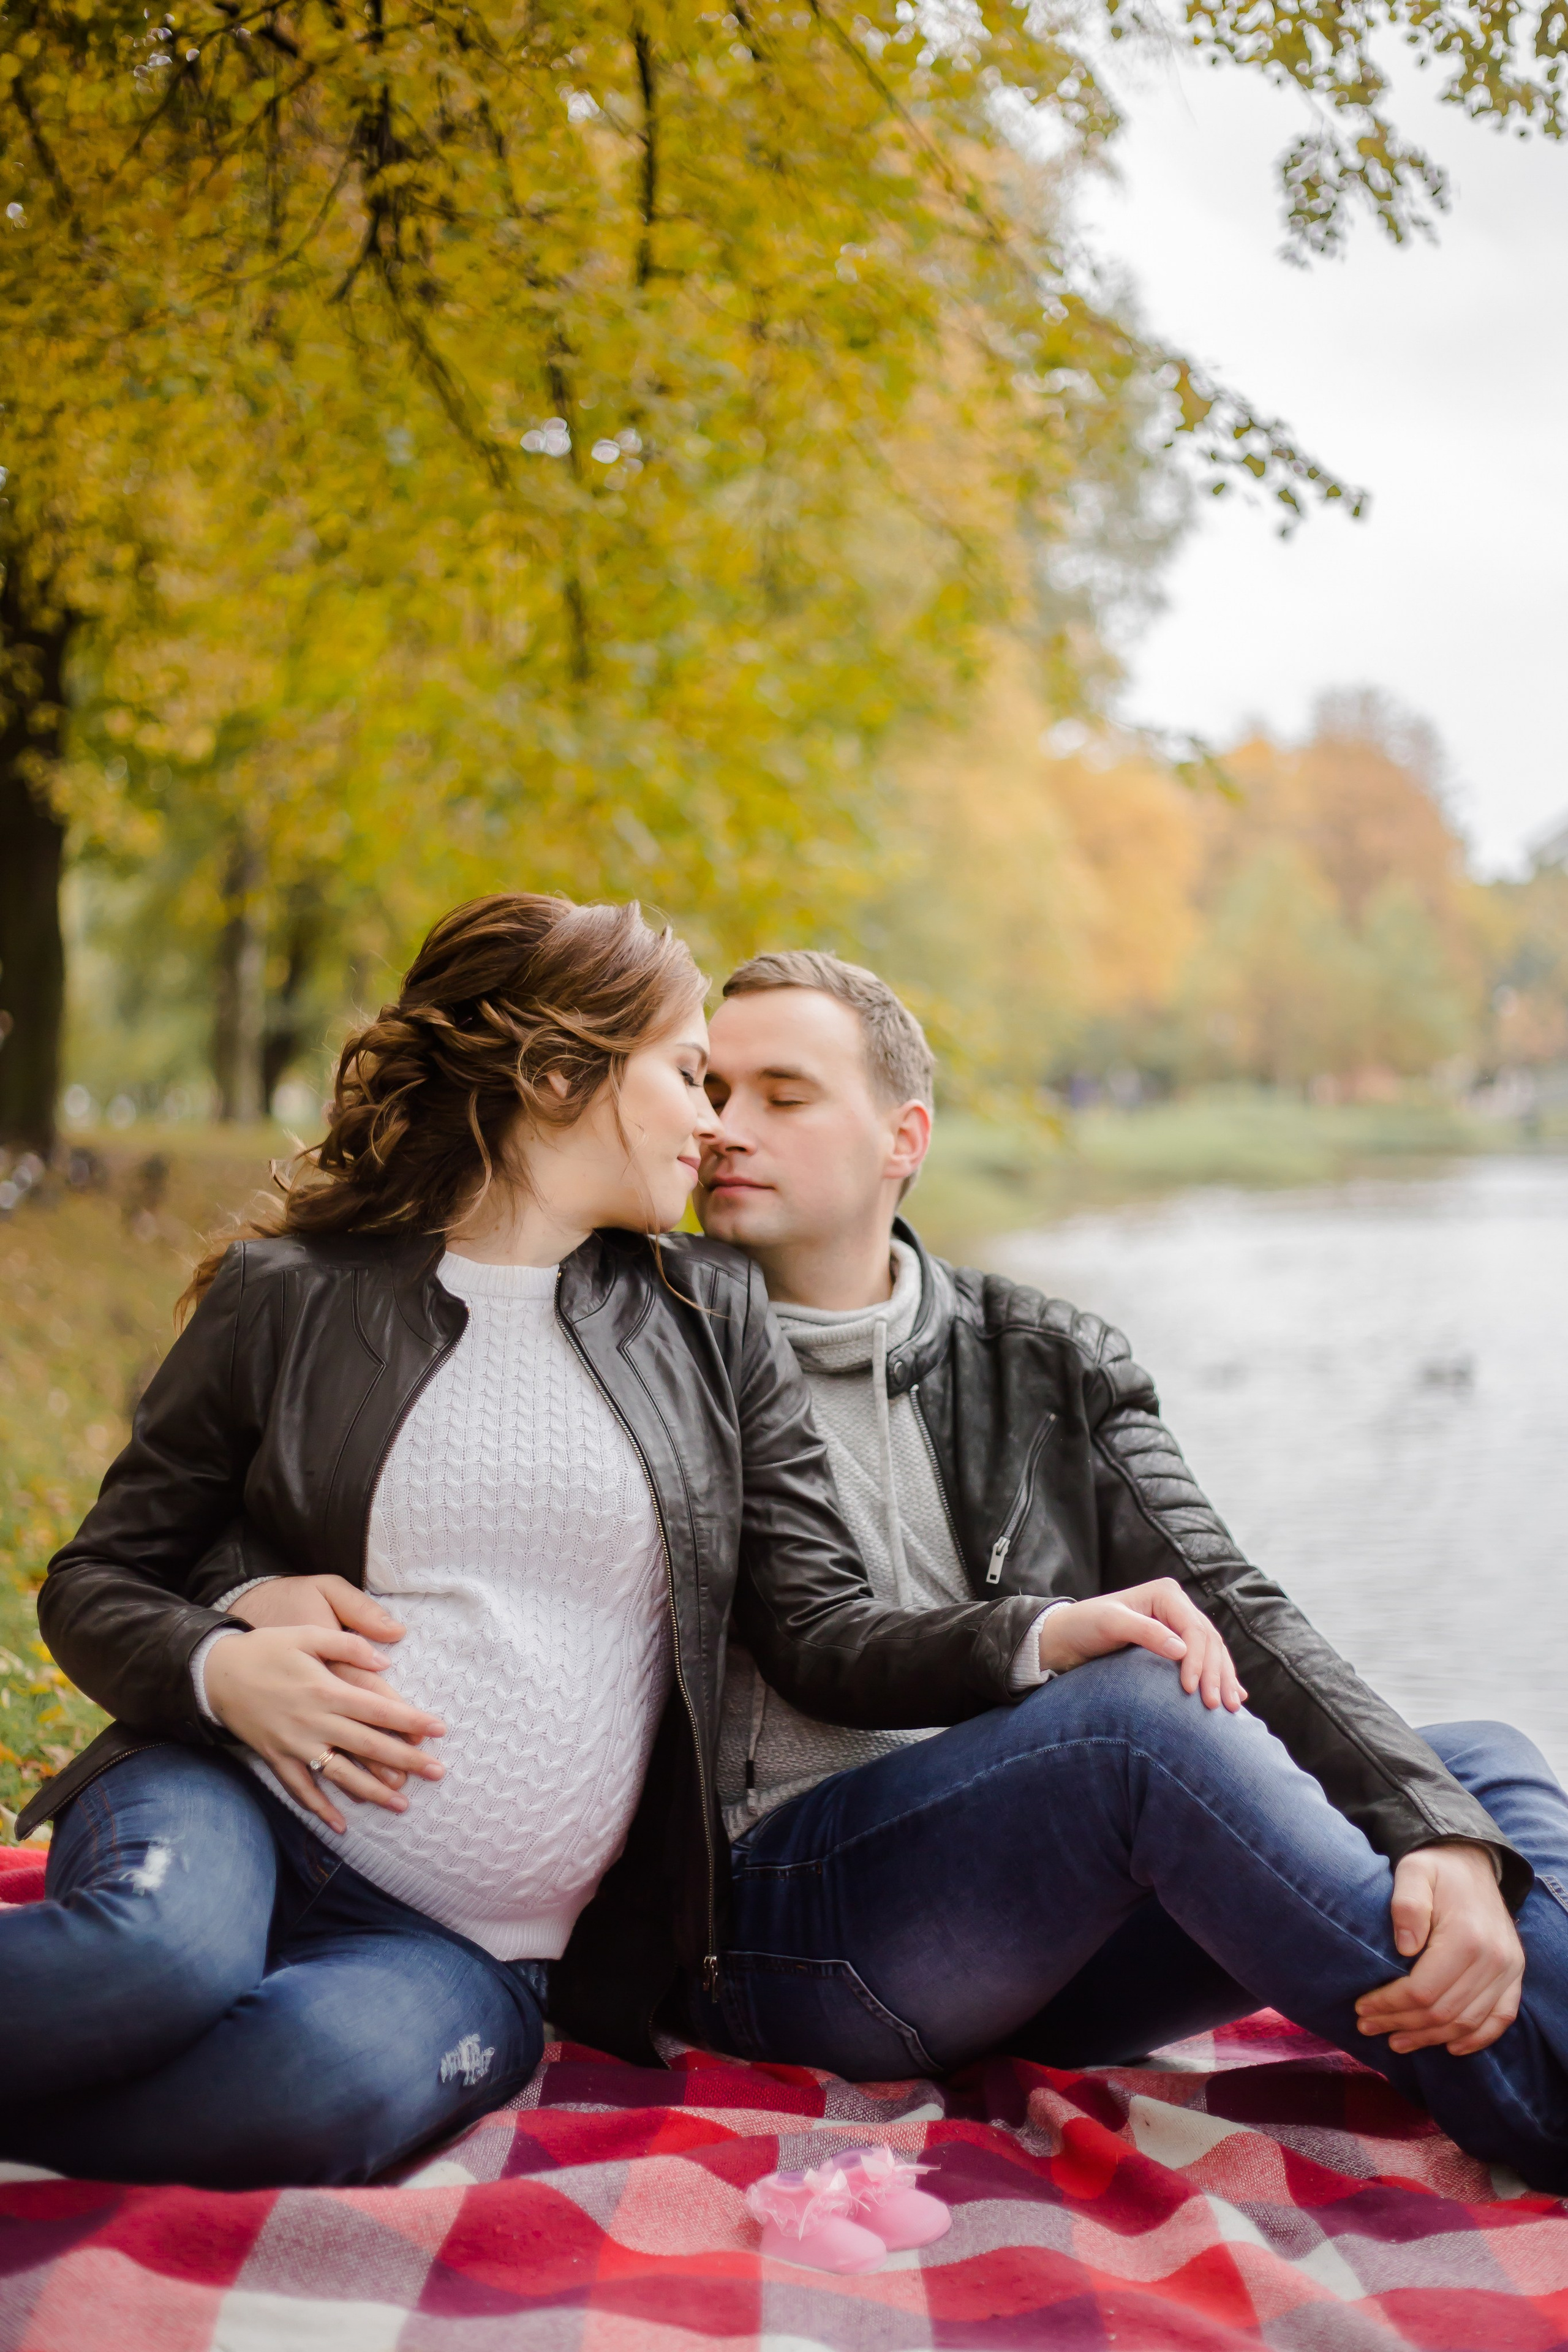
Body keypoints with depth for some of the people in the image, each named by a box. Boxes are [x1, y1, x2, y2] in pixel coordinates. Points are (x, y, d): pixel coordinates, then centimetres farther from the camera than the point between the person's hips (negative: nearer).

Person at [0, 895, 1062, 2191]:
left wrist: (1039, 1636, -12)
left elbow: (824, 1634, 6)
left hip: (469, 1945, 2)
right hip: (235, 1798, -1)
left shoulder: (711, 1317, 11)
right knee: (159, 1953, -38)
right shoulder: (290, 1296, 5)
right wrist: (215, 1664, -12)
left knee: (335, 2073, -34)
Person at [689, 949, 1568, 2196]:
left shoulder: (1048, 1365, 12)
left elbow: (1233, 1610, 2)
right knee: (1146, 1707, -29)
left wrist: (1448, 1836, -15)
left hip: (1051, 1938, 4)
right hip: (781, 1924, -4)